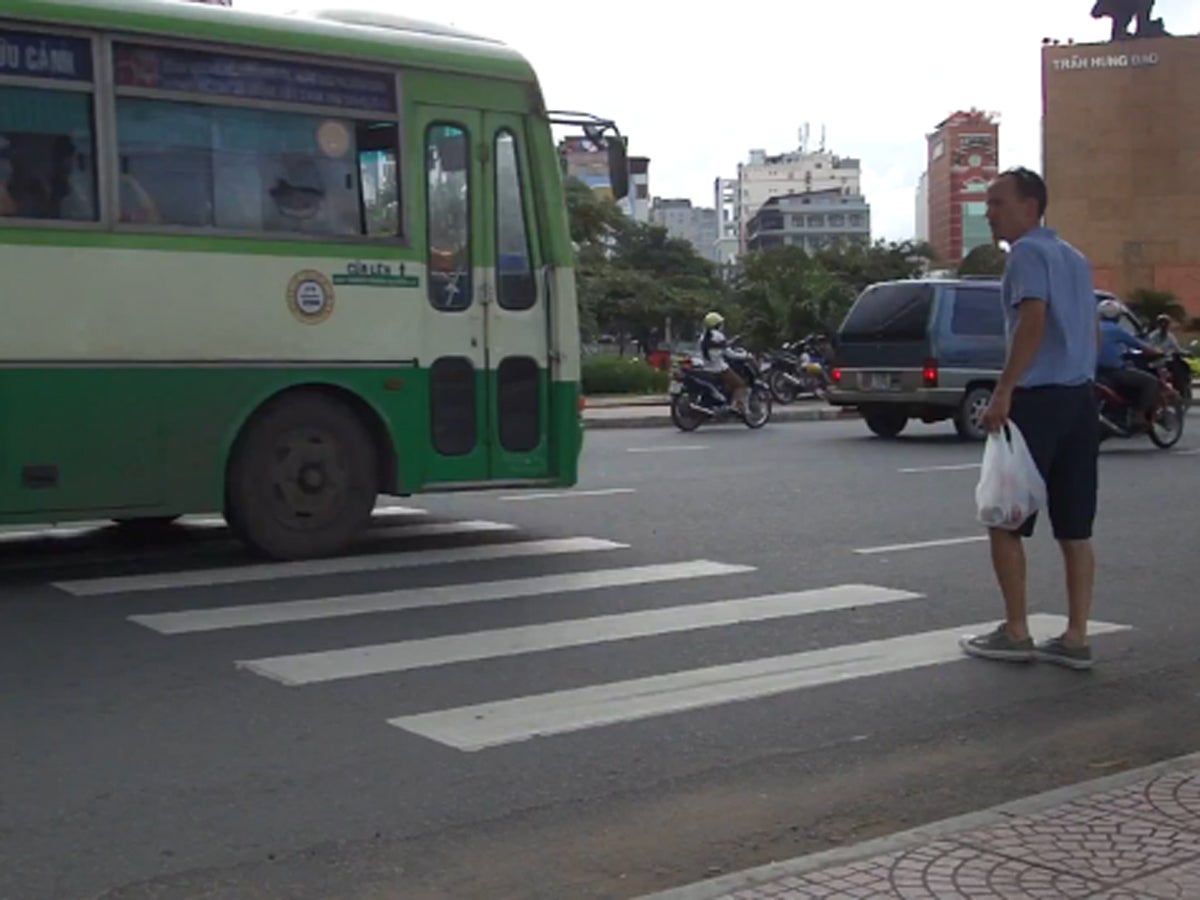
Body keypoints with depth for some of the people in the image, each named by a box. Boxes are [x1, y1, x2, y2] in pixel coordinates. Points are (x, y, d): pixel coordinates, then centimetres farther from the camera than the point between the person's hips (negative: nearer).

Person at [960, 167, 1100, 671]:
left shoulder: (1027, 252, -8)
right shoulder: (1073, 257, 19)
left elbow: (1033, 320, -22)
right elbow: (1093, 333, 21)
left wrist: (1003, 392, -23)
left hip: (1037, 400, -8)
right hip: (1081, 399, 8)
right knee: (1075, 527, 7)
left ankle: (1015, 633, 5)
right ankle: (1075, 639, 9)